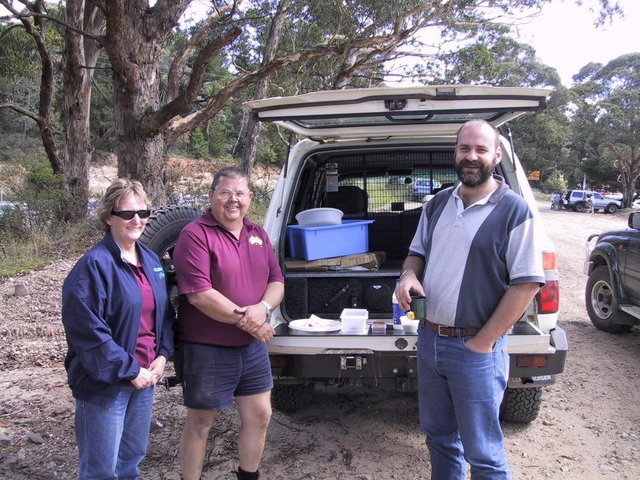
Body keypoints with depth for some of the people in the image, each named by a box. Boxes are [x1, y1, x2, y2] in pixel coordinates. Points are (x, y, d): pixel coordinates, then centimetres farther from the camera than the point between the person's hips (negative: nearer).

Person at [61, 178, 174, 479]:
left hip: (144, 377, 7)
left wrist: (162, 356, 0)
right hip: (104, 384, -7)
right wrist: (129, 371, -17)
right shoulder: (94, 265, -16)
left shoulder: (151, 260, 8)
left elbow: (165, 313, 14)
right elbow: (87, 330, -21)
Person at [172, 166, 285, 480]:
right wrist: (243, 319, -19)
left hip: (253, 347, 7)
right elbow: (199, 294, -22)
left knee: (259, 416, 16)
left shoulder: (258, 234, 8)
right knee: (200, 423, 10)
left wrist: (262, 308, -15)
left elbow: (276, 281, 6)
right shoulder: (195, 235, -14)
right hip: (206, 350, -6)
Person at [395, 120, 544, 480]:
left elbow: (527, 284, -14)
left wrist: (483, 342, -15)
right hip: (429, 339, 6)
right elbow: (417, 252, 19)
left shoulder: (514, 211, -11)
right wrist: (409, 274, -6)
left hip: (476, 348, -6)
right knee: (439, 437, 21)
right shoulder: (438, 204, 8)